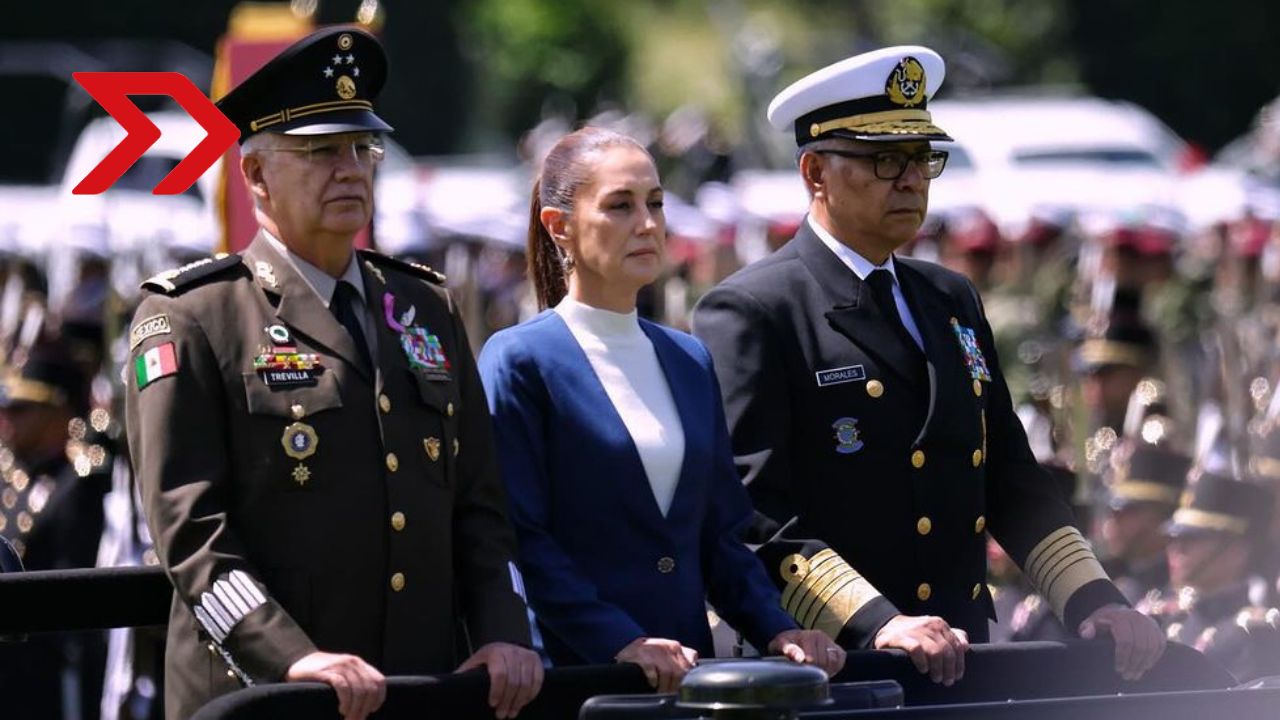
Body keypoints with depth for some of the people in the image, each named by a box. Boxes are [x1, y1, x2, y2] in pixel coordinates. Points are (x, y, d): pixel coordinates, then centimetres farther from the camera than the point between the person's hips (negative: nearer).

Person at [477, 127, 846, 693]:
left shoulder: (690, 363, 15)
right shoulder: (521, 360, -4)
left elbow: (721, 534, 16)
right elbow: (518, 540, -12)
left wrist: (777, 631, -1)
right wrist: (621, 642, -21)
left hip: (688, 666, 6)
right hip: (571, 671, -6)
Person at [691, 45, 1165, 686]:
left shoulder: (953, 302, 19)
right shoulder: (747, 315, -5)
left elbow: (1010, 478, 21)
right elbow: (751, 511, -14)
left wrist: (1093, 602, 7)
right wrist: (875, 625, -24)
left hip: (960, 668, 6)